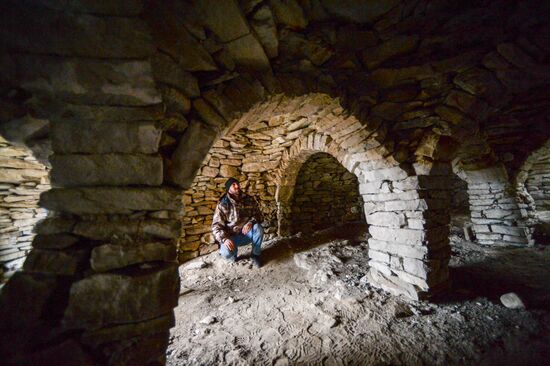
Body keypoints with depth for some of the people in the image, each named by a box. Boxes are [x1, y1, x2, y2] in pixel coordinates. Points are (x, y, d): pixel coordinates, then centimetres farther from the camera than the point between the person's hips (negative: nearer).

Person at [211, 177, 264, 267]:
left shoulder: (249, 199, -3)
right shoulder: (223, 204, -11)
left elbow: (258, 215, -1)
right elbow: (216, 226, -12)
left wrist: (251, 222, -24)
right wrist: (225, 239, -29)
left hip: (247, 233, 2)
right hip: (232, 236, -2)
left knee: (258, 227, -29)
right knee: (226, 253, -30)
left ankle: (256, 255, -5)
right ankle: (233, 253, 10)